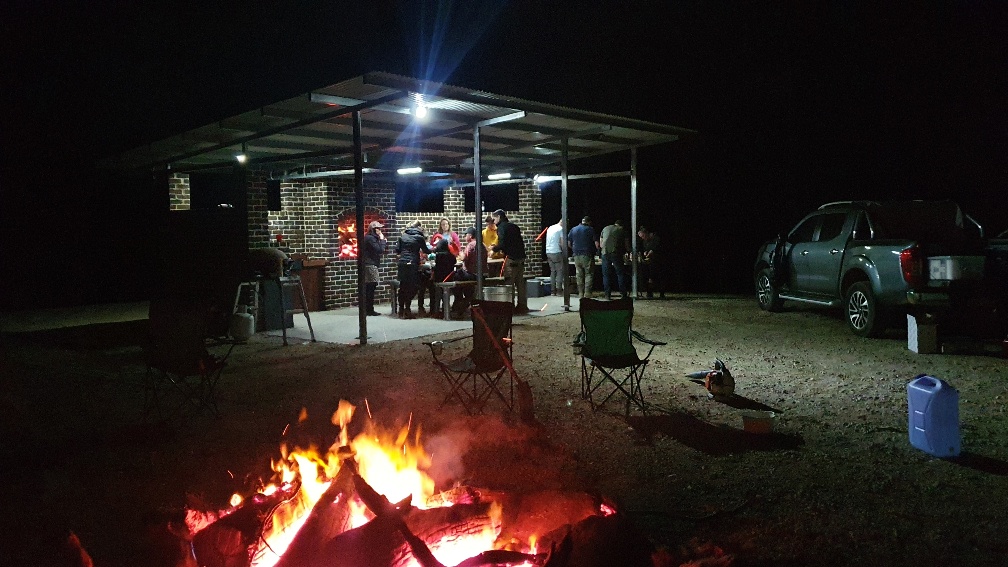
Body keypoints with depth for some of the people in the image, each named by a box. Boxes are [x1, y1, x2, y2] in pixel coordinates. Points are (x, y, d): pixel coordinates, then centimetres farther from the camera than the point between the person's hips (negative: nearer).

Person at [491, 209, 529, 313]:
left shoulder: (501, 227, -5)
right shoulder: (514, 226, 18)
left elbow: (502, 244, -16)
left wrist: (494, 249, 3)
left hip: (511, 258, -8)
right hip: (521, 257, 8)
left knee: (508, 284, -5)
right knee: (520, 283, 11)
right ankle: (522, 306, 15)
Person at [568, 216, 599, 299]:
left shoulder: (573, 229, 9)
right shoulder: (590, 230, -3)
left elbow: (568, 243, 10)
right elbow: (596, 243, -9)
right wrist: (597, 251, 8)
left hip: (576, 255, 4)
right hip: (587, 255, -4)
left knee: (579, 275, 10)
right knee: (589, 274, 2)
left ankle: (580, 293, 10)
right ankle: (587, 293, -6)